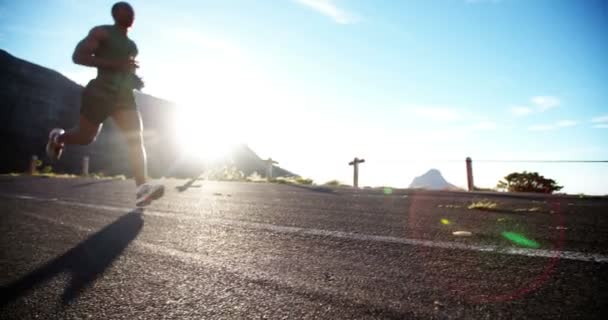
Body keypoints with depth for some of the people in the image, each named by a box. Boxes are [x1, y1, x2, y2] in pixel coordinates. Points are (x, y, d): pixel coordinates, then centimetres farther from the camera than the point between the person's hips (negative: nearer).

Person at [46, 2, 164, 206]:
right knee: (86, 138, 5)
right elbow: (77, 56, -13)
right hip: (100, 93, -5)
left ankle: (142, 189, -27)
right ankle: (58, 137, 41)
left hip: (124, 96, 6)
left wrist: (136, 81, 11)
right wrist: (114, 64, -22)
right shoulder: (101, 32, -2)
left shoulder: (131, 44, 20)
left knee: (136, 138, -15)